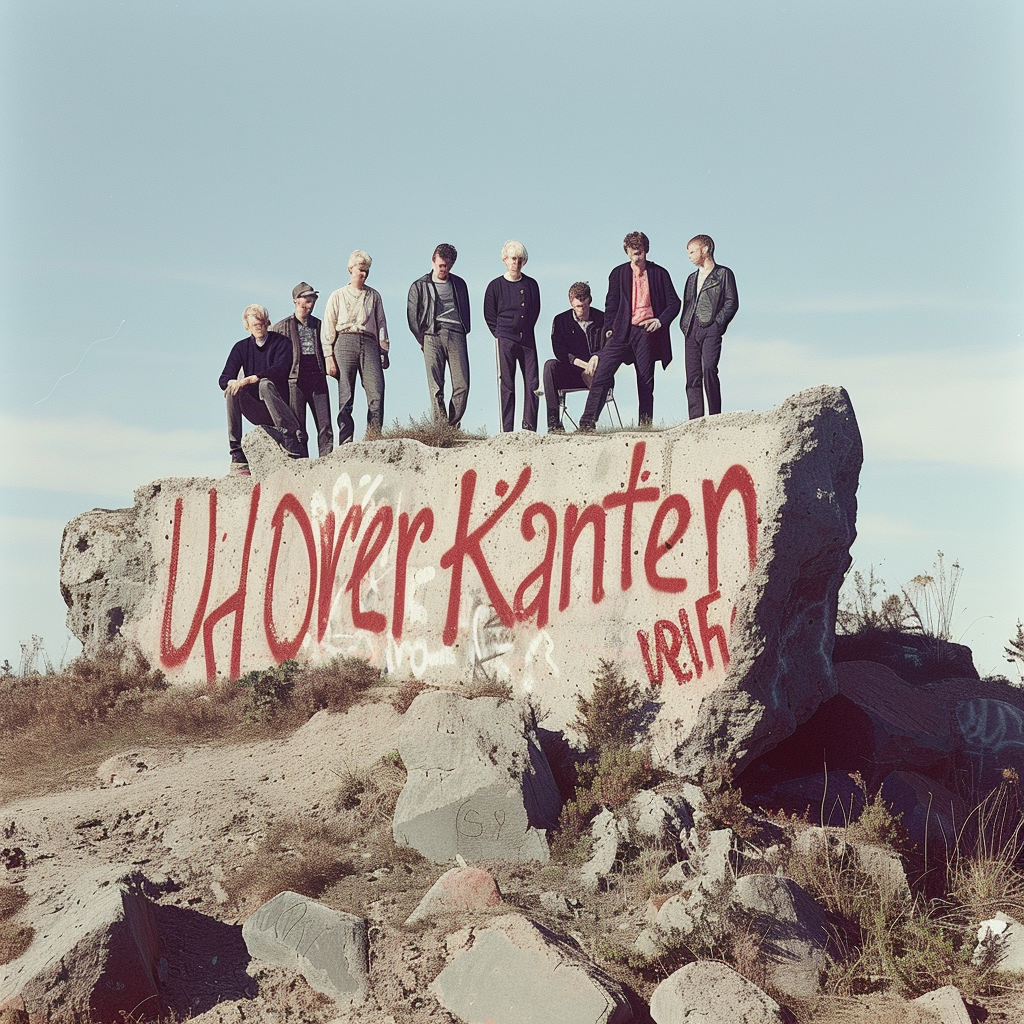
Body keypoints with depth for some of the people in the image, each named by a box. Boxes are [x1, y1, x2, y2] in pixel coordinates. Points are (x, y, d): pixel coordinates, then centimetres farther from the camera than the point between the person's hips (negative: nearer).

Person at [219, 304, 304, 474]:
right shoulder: (241, 347, 11)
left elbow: (280, 370, -18)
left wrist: (251, 379, -30)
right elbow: (224, 380, 3)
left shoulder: (280, 343, 0)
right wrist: (232, 382, -22)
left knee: (265, 384, -32)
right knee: (231, 390, -24)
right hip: (255, 411, 4)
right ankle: (237, 457, -27)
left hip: (276, 406, -4)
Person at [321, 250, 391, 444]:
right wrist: (329, 357, -1)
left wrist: (384, 350, 7)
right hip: (345, 342, -2)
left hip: (369, 343, 2)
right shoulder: (337, 296, 14)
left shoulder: (374, 296, 21)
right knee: (345, 396, -8)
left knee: (377, 391, -15)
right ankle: (345, 444, -9)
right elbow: (327, 328, 9)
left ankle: (374, 439, -14)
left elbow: (381, 324, 19)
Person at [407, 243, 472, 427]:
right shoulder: (419, 286, 13)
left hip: (456, 336, 2)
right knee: (436, 387, -9)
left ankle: (453, 426, 0)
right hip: (432, 336, -2)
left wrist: (463, 334, 10)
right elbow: (412, 316, 10)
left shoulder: (459, 284, 20)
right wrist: (422, 340, 3)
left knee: (462, 385, -10)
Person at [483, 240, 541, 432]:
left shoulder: (531, 285, 9)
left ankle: (529, 427, 3)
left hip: (527, 340, 3)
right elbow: (489, 316, 8)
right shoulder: (496, 286, 3)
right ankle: (507, 430, -1)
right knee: (507, 386, -3)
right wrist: (500, 334, 2)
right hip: (505, 341, -3)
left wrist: (526, 330, 9)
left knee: (532, 384, -3)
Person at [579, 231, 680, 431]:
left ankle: (645, 426, 10)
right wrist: (608, 328, 2)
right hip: (622, 331, 1)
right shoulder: (618, 274, 12)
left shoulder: (659, 274, 6)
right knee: (602, 376, -10)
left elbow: (674, 303, 7)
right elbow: (611, 304, 14)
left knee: (646, 383, 3)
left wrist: (660, 320, -8)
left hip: (646, 332, -1)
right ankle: (587, 422, -10)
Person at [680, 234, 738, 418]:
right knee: (692, 376, -2)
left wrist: (717, 323, -11)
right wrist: (684, 324, 9)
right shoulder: (692, 278, 26)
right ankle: (695, 420, -4)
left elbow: (731, 303, -1)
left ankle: (715, 416, -18)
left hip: (711, 329, -6)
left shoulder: (723, 274, 7)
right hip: (691, 331, 6)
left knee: (709, 369, -21)